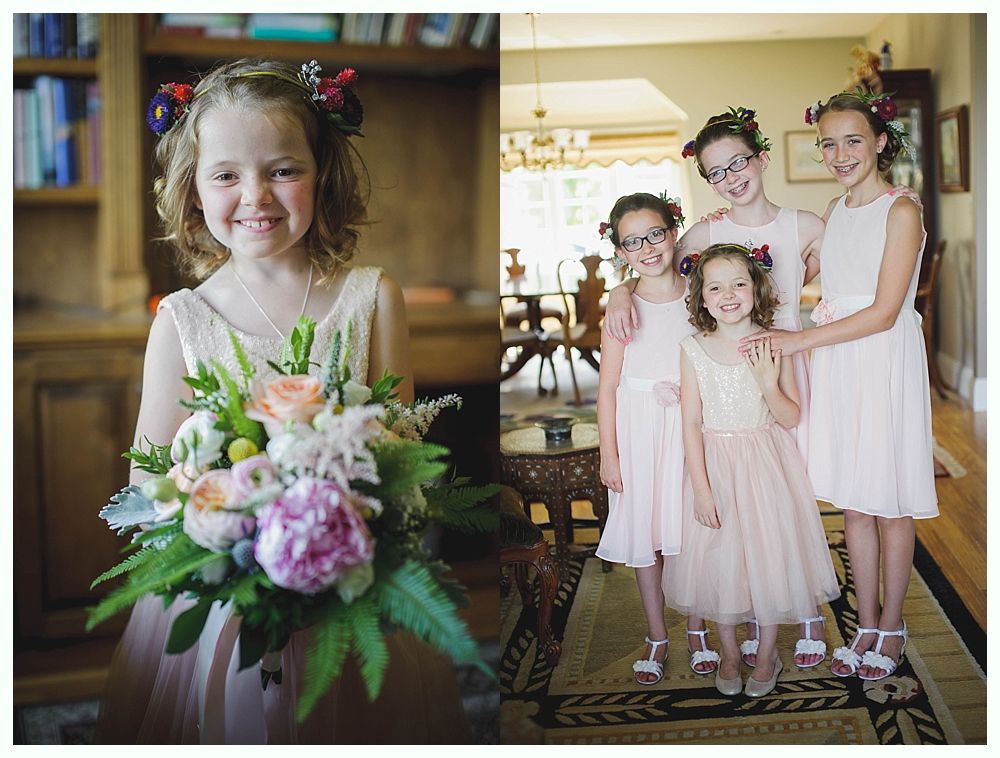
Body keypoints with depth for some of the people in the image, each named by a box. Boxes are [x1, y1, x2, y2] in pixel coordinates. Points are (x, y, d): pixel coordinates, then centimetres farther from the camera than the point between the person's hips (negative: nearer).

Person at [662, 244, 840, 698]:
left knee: (768, 554, 5)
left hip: (765, 467, 0)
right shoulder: (693, 350, -7)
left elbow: (792, 418, -4)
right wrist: (701, 487, -11)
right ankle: (729, 653, 29)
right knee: (719, 558, 7)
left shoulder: (773, 346, -6)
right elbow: (691, 423, -7)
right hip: (714, 466, 0)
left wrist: (768, 384, -22)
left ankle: (766, 655, 27)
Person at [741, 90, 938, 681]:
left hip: (886, 362, -6)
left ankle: (892, 626, 21)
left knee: (890, 504, 5)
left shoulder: (902, 210, -10)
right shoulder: (836, 211, 12)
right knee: (853, 502, 11)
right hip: (837, 360, 6)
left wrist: (801, 340, -15)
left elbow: (883, 312, -15)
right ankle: (868, 624, 24)